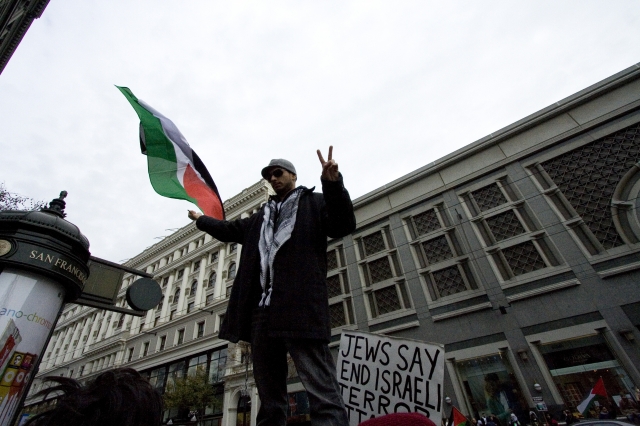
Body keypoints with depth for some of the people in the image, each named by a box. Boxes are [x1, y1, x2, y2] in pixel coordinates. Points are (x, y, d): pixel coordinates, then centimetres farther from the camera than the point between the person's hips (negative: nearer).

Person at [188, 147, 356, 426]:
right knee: (269, 397, 12)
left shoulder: (315, 203, 12)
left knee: (323, 394, -11)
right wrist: (201, 220, 57)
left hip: (300, 307, -7)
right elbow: (231, 229, 42)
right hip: (262, 310, 7)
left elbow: (343, 226, -5)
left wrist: (333, 184, -20)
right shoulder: (261, 217, 29)